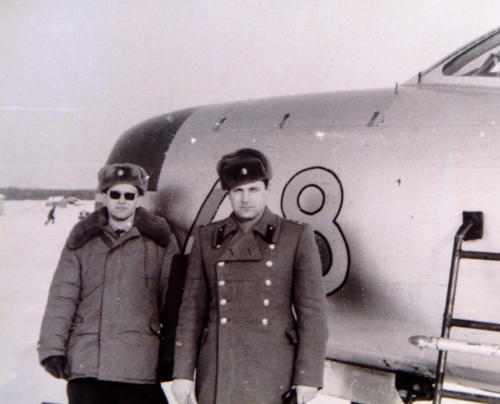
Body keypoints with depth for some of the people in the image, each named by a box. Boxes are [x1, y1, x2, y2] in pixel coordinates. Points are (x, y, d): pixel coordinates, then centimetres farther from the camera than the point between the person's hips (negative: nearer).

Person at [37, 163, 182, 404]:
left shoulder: (159, 242, 10)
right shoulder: (82, 241, 12)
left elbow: (171, 304, 8)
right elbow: (62, 297, 8)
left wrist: (170, 356, 3)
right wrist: (52, 348, -1)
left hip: (140, 364, -1)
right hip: (86, 363, 1)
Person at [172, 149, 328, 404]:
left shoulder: (296, 237, 4)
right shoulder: (207, 238, 10)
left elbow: (312, 311, 2)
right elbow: (192, 309, 10)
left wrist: (308, 377, -4)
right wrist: (183, 373, 5)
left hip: (273, 377, -1)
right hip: (217, 377, 2)